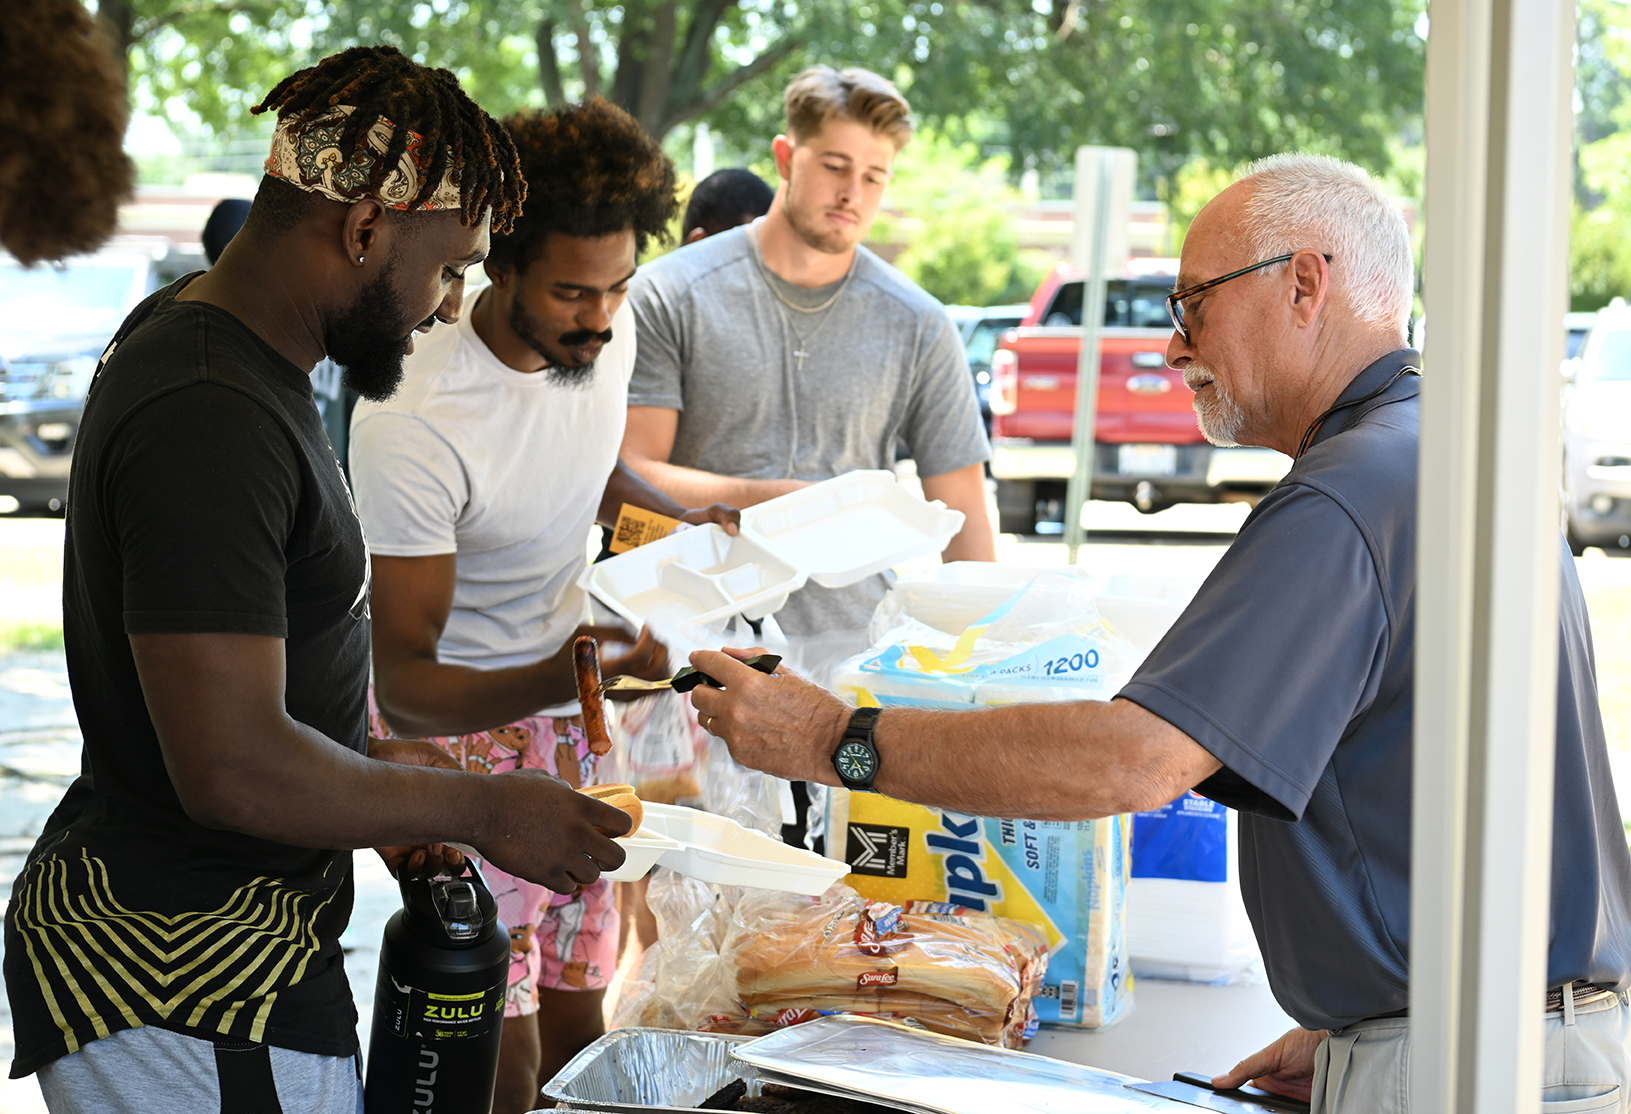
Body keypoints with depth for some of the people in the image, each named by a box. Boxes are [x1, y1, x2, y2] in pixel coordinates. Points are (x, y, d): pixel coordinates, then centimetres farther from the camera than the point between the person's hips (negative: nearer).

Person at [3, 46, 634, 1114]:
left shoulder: (191, 336, 10)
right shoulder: (209, 422, -25)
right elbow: (233, 769, -27)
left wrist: (369, 771, 17)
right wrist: (477, 808, -14)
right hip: (191, 1002, -10)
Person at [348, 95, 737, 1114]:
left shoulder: (607, 334, -6)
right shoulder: (408, 428, -28)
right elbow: (403, 685, -26)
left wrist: (697, 505, 3)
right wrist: (556, 679, -42)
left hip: (575, 711, 7)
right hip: (460, 723, -6)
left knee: (575, 1024, 11)